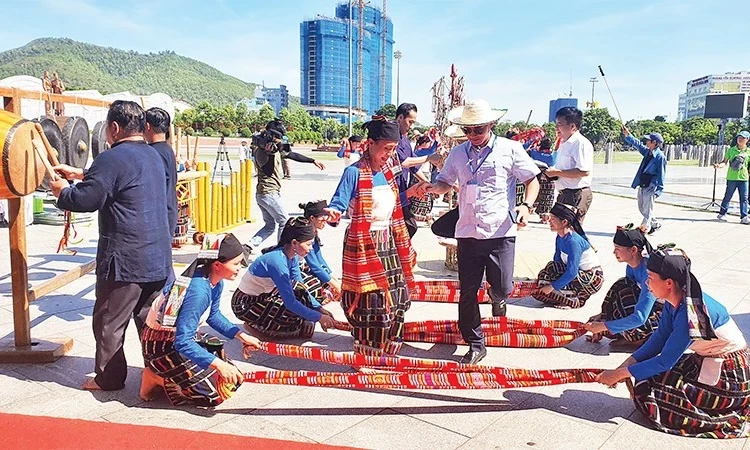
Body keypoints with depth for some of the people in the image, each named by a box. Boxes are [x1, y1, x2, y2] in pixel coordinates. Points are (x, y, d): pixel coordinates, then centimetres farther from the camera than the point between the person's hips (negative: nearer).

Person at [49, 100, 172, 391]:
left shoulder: (112, 159, -15)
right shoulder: (153, 156, 13)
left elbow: (84, 201, -15)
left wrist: (62, 191, 4)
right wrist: (81, 174, 27)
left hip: (125, 259, -8)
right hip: (158, 257, 8)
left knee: (110, 321, 8)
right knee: (151, 318, 15)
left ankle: (108, 378, 18)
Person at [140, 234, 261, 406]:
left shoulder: (215, 282, -6)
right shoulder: (199, 291, -33)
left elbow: (213, 316, 12)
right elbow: (182, 343, -32)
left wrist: (241, 335, 2)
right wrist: (218, 364, -34)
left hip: (180, 336, 9)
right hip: (162, 345, -9)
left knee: (232, 378, 8)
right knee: (215, 394, -12)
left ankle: (167, 373, 13)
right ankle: (157, 379, 1)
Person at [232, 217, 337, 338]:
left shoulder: (292, 257, -4)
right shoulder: (277, 261, -30)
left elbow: (302, 289, 5)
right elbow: (290, 302, -30)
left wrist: (320, 309, -6)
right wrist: (319, 317, -25)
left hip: (263, 297, 9)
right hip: (245, 305, -9)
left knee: (298, 289, -7)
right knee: (297, 316, -20)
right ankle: (254, 325, -1)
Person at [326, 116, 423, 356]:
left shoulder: (387, 170, 8)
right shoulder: (354, 172, -14)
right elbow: (338, 204, -19)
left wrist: (409, 193, 11)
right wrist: (332, 214, -40)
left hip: (389, 245, 8)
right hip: (364, 248, -8)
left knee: (397, 301, 14)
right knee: (369, 306, -4)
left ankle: (385, 358, 33)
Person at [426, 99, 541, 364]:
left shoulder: (510, 149, -1)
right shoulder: (458, 154, 9)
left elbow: (532, 180, 4)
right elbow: (445, 183, 18)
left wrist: (526, 205, -14)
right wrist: (428, 189, -5)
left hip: (501, 232, -3)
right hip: (467, 233, 3)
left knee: (502, 287, -5)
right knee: (468, 292, 5)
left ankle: (497, 296, 36)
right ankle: (475, 345, 21)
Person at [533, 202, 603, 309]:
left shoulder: (573, 241, -26)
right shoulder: (560, 238, 0)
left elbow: (572, 272, -28)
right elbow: (557, 261, 6)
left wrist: (552, 286, -24)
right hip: (579, 274, 9)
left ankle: (575, 301, -8)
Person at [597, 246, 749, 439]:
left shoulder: (691, 312, -30)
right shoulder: (674, 301, -5)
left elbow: (665, 361, -24)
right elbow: (659, 339, 0)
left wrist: (620, 374, -18)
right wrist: (624, 368, -8)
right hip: (706, 363, 8)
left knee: (648, 391, -13)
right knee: (649, 380, 1)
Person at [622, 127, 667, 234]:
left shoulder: (660, 157, -15)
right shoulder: (647, 152, 7)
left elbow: (661, 175, -15)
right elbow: (637, 144, 21)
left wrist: (658, 191, -16)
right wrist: (627, 134, 14)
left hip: (650, 188, -9)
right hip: (641, 186, 9)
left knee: (647, 211, -2)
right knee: (642, 209, 18)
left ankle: (643, 229, 4)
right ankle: (655, 224, 34)